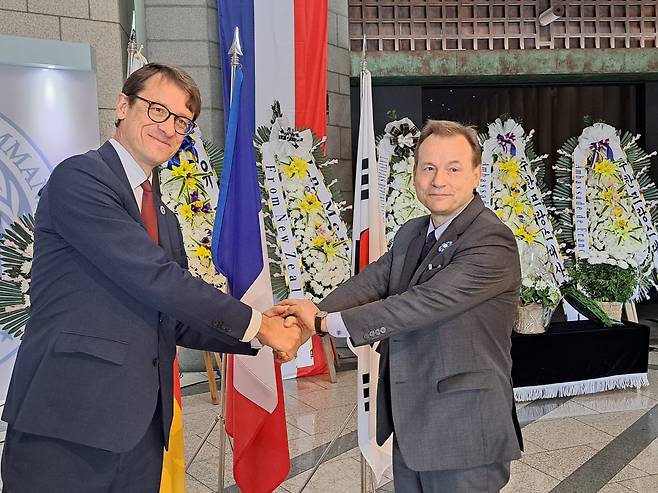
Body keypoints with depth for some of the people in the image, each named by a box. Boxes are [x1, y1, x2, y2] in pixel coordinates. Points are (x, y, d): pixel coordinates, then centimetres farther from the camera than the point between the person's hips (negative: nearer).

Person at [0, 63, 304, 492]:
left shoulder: (164, 217, 17)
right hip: (67, 423, -7)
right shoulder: (79, 177, -9)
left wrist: (266, 330, 2)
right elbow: (155, 278, -18)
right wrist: (254, 324, -10)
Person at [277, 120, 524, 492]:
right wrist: (311, 317, -23)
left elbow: (425, 302, -28)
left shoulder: (492, 241, -18)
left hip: (464, 433, -7)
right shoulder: (410, 234, 9)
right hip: (410, 425, 7)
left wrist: (326, 321, -27)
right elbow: (370, 283, -4)